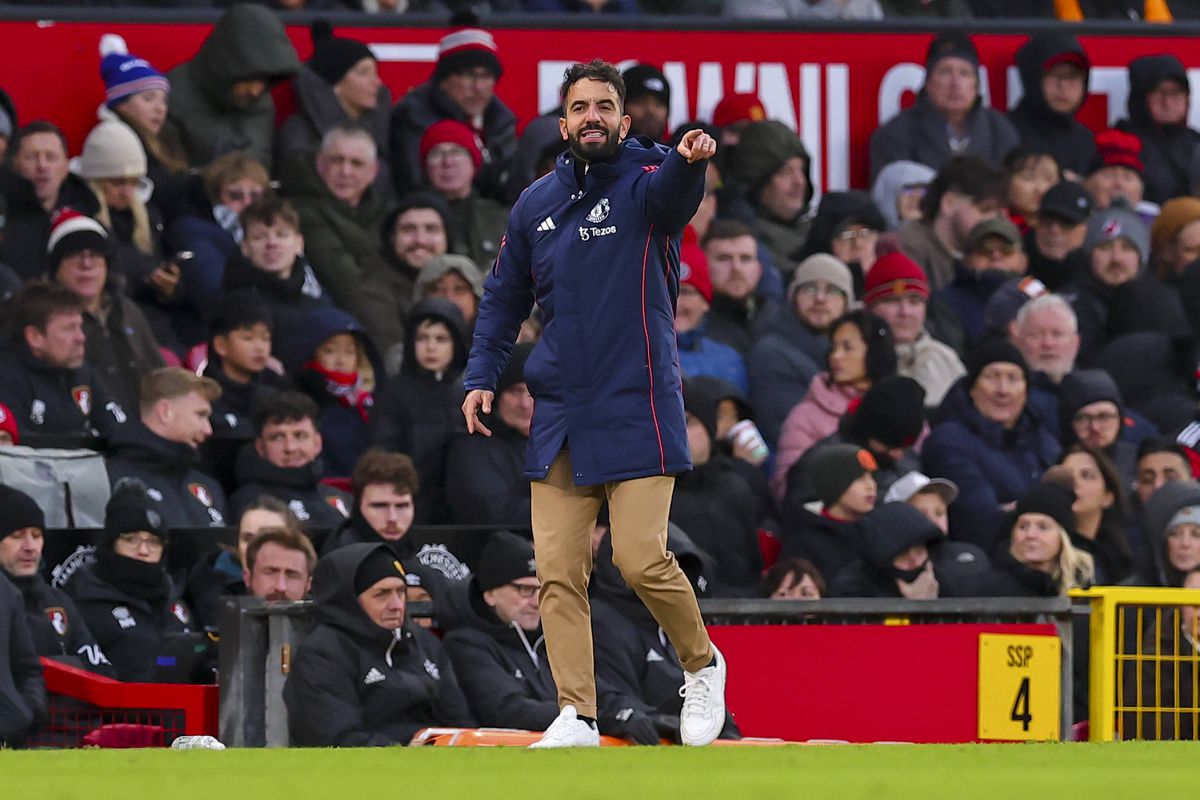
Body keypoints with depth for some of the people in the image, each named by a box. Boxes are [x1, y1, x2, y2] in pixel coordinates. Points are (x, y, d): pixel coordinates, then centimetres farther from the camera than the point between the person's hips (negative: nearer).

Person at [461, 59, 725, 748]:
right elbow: (505, 299, 21)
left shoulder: (647, 183, -3)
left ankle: (702, 664, 13)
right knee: (558, 573, -2)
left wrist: (691, 160, -51)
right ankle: (577, 717, 1)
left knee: (642, 558, -13)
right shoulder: (536, 205, 11)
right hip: (559, 417, 5)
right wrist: (482, 377, 10)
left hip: (636, 410, -5)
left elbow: (676, 194, -28)